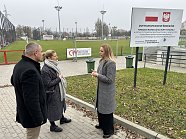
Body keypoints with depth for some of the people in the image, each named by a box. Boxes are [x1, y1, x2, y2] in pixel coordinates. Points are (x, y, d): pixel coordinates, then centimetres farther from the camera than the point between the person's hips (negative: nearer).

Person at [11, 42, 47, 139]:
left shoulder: (20, 65, 2)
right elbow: (31, 99, -31)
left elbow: (13, 81, 22)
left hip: (24, 111, 10)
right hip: (31, 115, -9)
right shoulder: (30, 70, -31)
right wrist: (38, 118, -21)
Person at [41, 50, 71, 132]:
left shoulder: (53, 66, 2)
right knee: (52, 108, 8)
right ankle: (52, 126, 28)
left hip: (58, 91, 9)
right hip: (52, 93, -9)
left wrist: (60, 77, -2)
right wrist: (59, 78, -19)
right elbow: (48, 84, -24)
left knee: (60, 105, 25)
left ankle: (62, 118, 47)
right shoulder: (45, 70, -25)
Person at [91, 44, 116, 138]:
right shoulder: (102, 61, 5)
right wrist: (96, 73, -3)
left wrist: (97, 75, -19)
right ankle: (102, 124, 44)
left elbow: (109, 79, -23)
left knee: (107, 110, 6)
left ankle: (109, 131, 26)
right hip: (100, 89, 9)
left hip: (107, 91, -8)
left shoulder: (111, 63, -22)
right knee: (100, 108, 21)